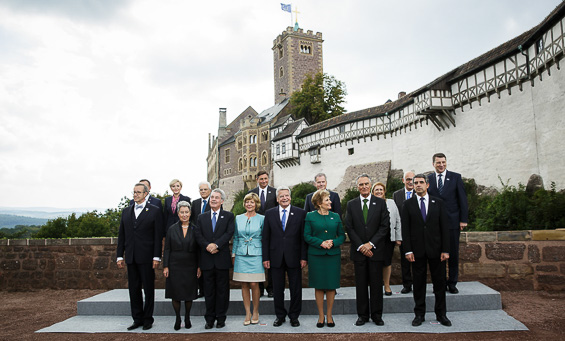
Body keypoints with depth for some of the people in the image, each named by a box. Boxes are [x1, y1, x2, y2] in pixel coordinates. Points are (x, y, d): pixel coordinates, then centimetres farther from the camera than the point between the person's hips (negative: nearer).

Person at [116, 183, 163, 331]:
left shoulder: (154, 211, -2)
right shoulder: (126, 211, 12)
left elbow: (158, 236, -5)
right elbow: (121, 234, 12)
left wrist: (156, 257, -11)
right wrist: (120, 255, 7)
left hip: (147, 257, -4)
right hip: (131, 257, 5)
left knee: (148, 289, 4)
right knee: (133, 289, 10)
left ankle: (148, 319, 15)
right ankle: (137, 319, 20)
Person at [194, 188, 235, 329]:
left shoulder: (228, 216, 5)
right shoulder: (202, 217, 12)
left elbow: (229, 232, -8)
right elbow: (197, 234, 2)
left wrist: (216, 244, -19)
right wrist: (207, 246, -15)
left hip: (222, 259, -2)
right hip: (207, 259, 2)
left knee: (222, 290, 5)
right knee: (209, 290, 8)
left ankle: (221, 318, 15)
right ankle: (210, 319, 16)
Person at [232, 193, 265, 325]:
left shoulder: (261, 219, 2)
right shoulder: (238, 218, 9)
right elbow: (235, 238, 14)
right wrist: (233, 254, 9)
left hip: (256, 255, -2)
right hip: (241, 255, 3)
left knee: (254, 284, -2)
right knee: (244, 285, 4)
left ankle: (255, 312, 14)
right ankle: (247, 313, 14)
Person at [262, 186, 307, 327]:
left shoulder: (300, 213, 1)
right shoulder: (269, 213, 5)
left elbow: (303, 237, 0)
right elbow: (265, 237, 5)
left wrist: (304, 257, -5)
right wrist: (265, 258, 0)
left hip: (294, 257, -1)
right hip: (276, 257, 1)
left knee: (296, 289, 7)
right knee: (277, 289, 10)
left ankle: (294, 316, 22)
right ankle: (280, 315, 25)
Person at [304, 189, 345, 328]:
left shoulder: (335, 216, 8)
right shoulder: (310, 216, 1)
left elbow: (342, 236, 8)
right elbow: (307, 236, -2)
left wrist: (333, 243, -11)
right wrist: (321, 243, -15)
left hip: (333, 255, 2)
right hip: (316, 255, -2)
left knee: (331, 286, 5)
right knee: (319, 286, 4)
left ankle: (329, 315, 19)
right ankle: (321, 316, 17)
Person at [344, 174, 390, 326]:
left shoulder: (380, 203, 4)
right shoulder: (351, 204, 6)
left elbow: (385, 226, -2)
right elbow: (349, 228, 2)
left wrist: (371, 243, -11)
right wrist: (360, 246, -8)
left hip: (376, 250, -1)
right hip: (358, 251, 1)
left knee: (376, 284, 5)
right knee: (361, 284, 6)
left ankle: (376, 315, 16)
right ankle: (363, 315, 16)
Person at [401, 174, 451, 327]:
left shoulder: (438, 203, 5)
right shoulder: (408, 204, 3)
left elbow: (444, 227, 2)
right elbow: (405, 229, 1)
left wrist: (445, 250, -4)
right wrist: (408, 250, -7)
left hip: (436, 249, 1)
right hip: (417, 250, 0)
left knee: (440, 282, 7)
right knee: (418, 283, 6)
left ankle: (441, 314, 20)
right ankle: (419, 314, 16)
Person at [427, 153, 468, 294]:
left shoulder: (456, 177, 3)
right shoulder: (428, 179, 5)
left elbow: (462, 199, 2)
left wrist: (463, 219, -4)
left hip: (452, 222, 0)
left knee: (453, 254, 6)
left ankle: (452, 283, 17)